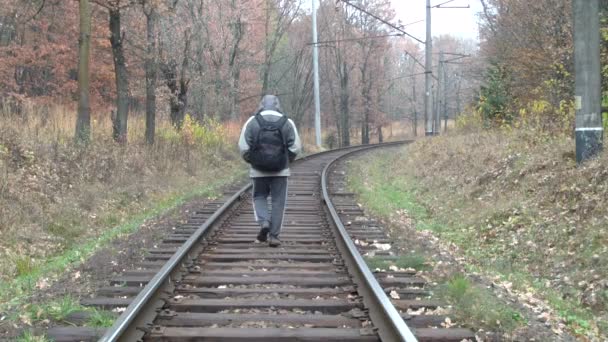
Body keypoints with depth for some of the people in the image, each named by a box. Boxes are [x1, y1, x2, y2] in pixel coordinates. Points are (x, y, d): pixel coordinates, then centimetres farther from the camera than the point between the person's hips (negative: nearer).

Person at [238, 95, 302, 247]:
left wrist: (250, 160, 10)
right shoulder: (287, 122, 0)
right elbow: (295, 147, -5)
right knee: (278, 202, 7)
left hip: (258, 170, 0)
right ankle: (273, 236, 5)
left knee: (259, 197, 17)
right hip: (280, 170, 0)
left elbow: (243, 147, -7)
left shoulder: (252, 122, -1)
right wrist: (287, 161, 12)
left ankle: (264, 223, -6)